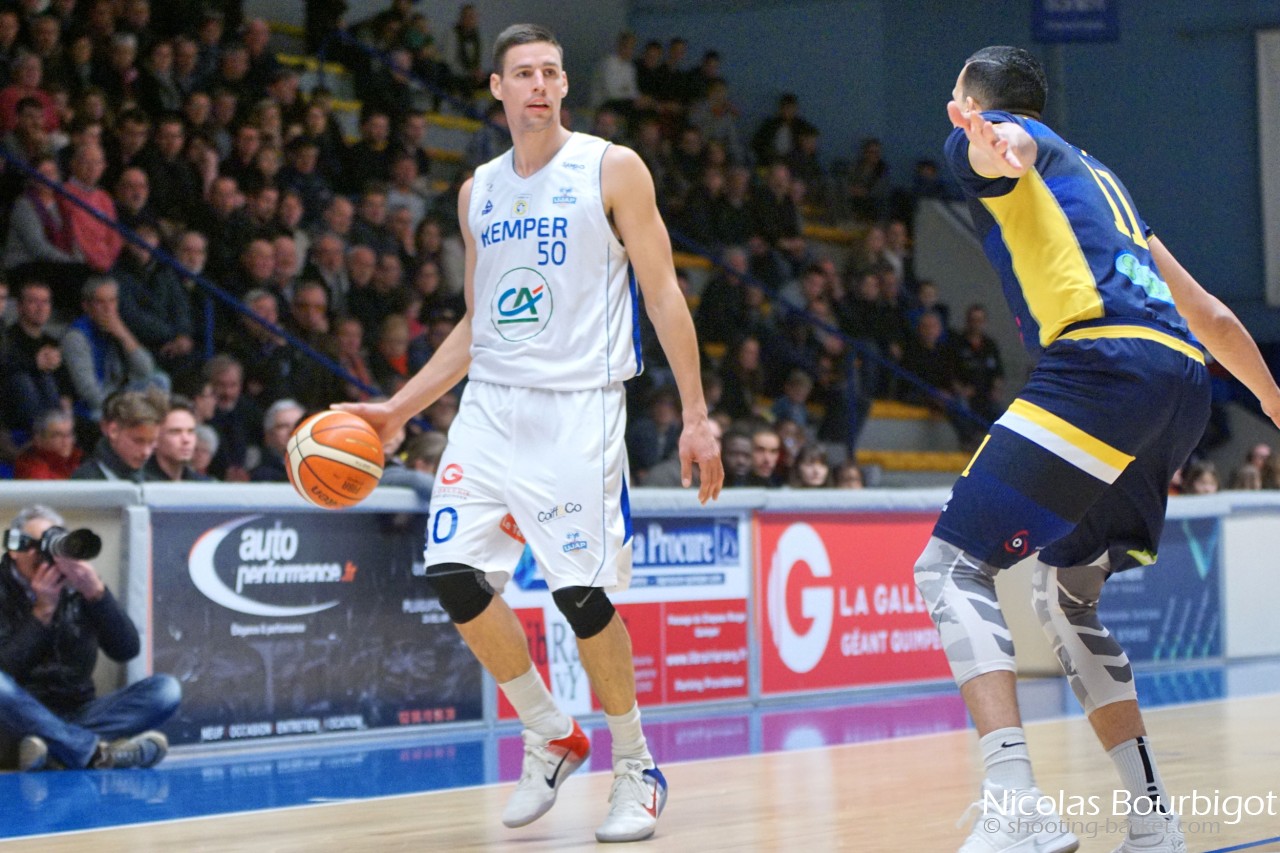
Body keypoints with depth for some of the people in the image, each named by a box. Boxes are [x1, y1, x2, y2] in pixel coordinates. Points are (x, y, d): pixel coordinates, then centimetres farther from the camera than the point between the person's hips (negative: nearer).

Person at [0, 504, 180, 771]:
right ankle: (97, 752, -33)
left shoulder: (78, 588, 6)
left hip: (78, 716, 4)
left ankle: (58, 749, -32)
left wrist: (96, 592, -18)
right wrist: (43, 611, -21)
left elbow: (127, 650, -6)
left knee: (166, 689, -15)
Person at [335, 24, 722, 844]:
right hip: (491, 403, 5)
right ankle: (553, 737, 13)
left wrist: (697, 417, -8)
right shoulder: (478, 191, 14)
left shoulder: (612, 169, -1)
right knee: (454, 571, -7)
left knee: (581, 594, -9)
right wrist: (398, 409, 13)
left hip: (578, 404, -5)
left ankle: (638, 769, 12)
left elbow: (664, 294, -2)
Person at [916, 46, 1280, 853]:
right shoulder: (1095, 174, 35)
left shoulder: (982, 136, 11)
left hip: (1106, 363, -8)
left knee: (953, 567, -9)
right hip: (1185, 382, 8)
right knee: (1066, 593, 22)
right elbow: (1209, 313, 36)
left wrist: (997, 147, -42)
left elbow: (1005, 142, -18)